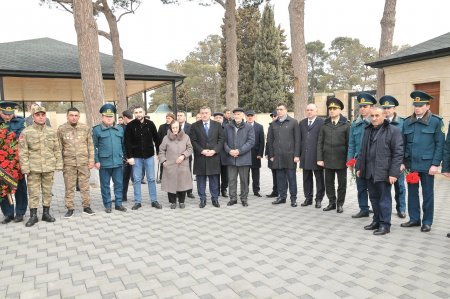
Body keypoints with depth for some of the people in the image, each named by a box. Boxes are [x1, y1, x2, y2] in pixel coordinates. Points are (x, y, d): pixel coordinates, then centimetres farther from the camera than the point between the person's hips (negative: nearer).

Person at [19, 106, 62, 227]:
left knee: (47, 192, 10)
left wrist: (58, 165, 3)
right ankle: (33, 215, 15)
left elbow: (57, 150, 8)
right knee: (33, 193, 4)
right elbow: (23, 152, -4)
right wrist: (25, 168, -9)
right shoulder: (26, 132, -3)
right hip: (33, 168, -2)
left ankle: (46, 213, 23)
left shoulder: (52, 132, 5)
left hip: (49, 167, 2)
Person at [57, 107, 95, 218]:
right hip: (68, 163, 0)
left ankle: (86, 207, 17)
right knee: (69, 187, 5)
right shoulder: (61, 129, 3)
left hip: (84, 162, 1)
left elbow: (90, 145, 6)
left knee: (85, 186, 6)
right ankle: (70, 208, 15)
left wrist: (91, 160, 1)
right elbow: (59, 147, 5)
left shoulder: (86, 128, 5)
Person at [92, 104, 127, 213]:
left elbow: (123, 144, 15)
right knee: (105, 185, 7)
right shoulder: (97, 130, -1)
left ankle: (118, 203, 19)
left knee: (119, 184, 8)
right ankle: (107, 205, 18)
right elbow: (94, 146, -3)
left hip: (118, 162, 3)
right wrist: (96, 161, -8)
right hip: (104, 163, -3)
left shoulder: (120, 129, 10)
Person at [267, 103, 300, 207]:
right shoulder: (273, 124, 10)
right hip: (277, 156, 3)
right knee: (280, 178, 8)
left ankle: (293, 198, 11)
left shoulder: (293, 122, 0)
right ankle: (282, 196, 18)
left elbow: (297, 140, -3)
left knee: (291, 178, 3)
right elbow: (270, 140, 12)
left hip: (290, 156, -3)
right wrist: (271, 155, 6)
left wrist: (296, 155, -8)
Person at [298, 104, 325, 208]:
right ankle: (308, 198, 21)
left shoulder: (322, 122, -4)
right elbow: (299, 139, 12)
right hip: (305, 156, 5)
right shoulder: (302, 123, 13)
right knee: (307, 179, 11)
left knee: (319, 179, 6)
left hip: (317, 156, -5)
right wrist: (299, 153, 7)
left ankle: (319, 199, 15)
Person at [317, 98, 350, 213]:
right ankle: (332, 202, 23)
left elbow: (349, 143, -2)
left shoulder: (346, 125, -1)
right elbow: (320, 142, 4)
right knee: (329, 182, 9)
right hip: (328, 159, 2)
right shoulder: (325, 125, 6)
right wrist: (319, 158, -1)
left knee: (342, 183, 7)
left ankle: (340, 204, 20)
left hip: (341, 160, -2)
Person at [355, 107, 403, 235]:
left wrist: (393, 173, -15)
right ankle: (376, 221, 27)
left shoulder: (393, 131, -7)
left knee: (384, 199, 3)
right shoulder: (368, 130, 14)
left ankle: (385, 225, 14)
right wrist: (359, 167, 14)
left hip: (383, 172, -6)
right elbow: (362, 150, 19)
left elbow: (398, 153, -10)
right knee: (374, 198, 14)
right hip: (369, 171, 6)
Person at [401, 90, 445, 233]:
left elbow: (440, 144, -6)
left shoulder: (436, 121, -5)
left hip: (427, 165, -4)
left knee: (427, 194, 8)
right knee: (412, 192, 11)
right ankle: (414, 218, 23)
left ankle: (427, 222, 19)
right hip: (411, 164, 4)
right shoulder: (407, 122, 6)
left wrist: (435, 164, -11)